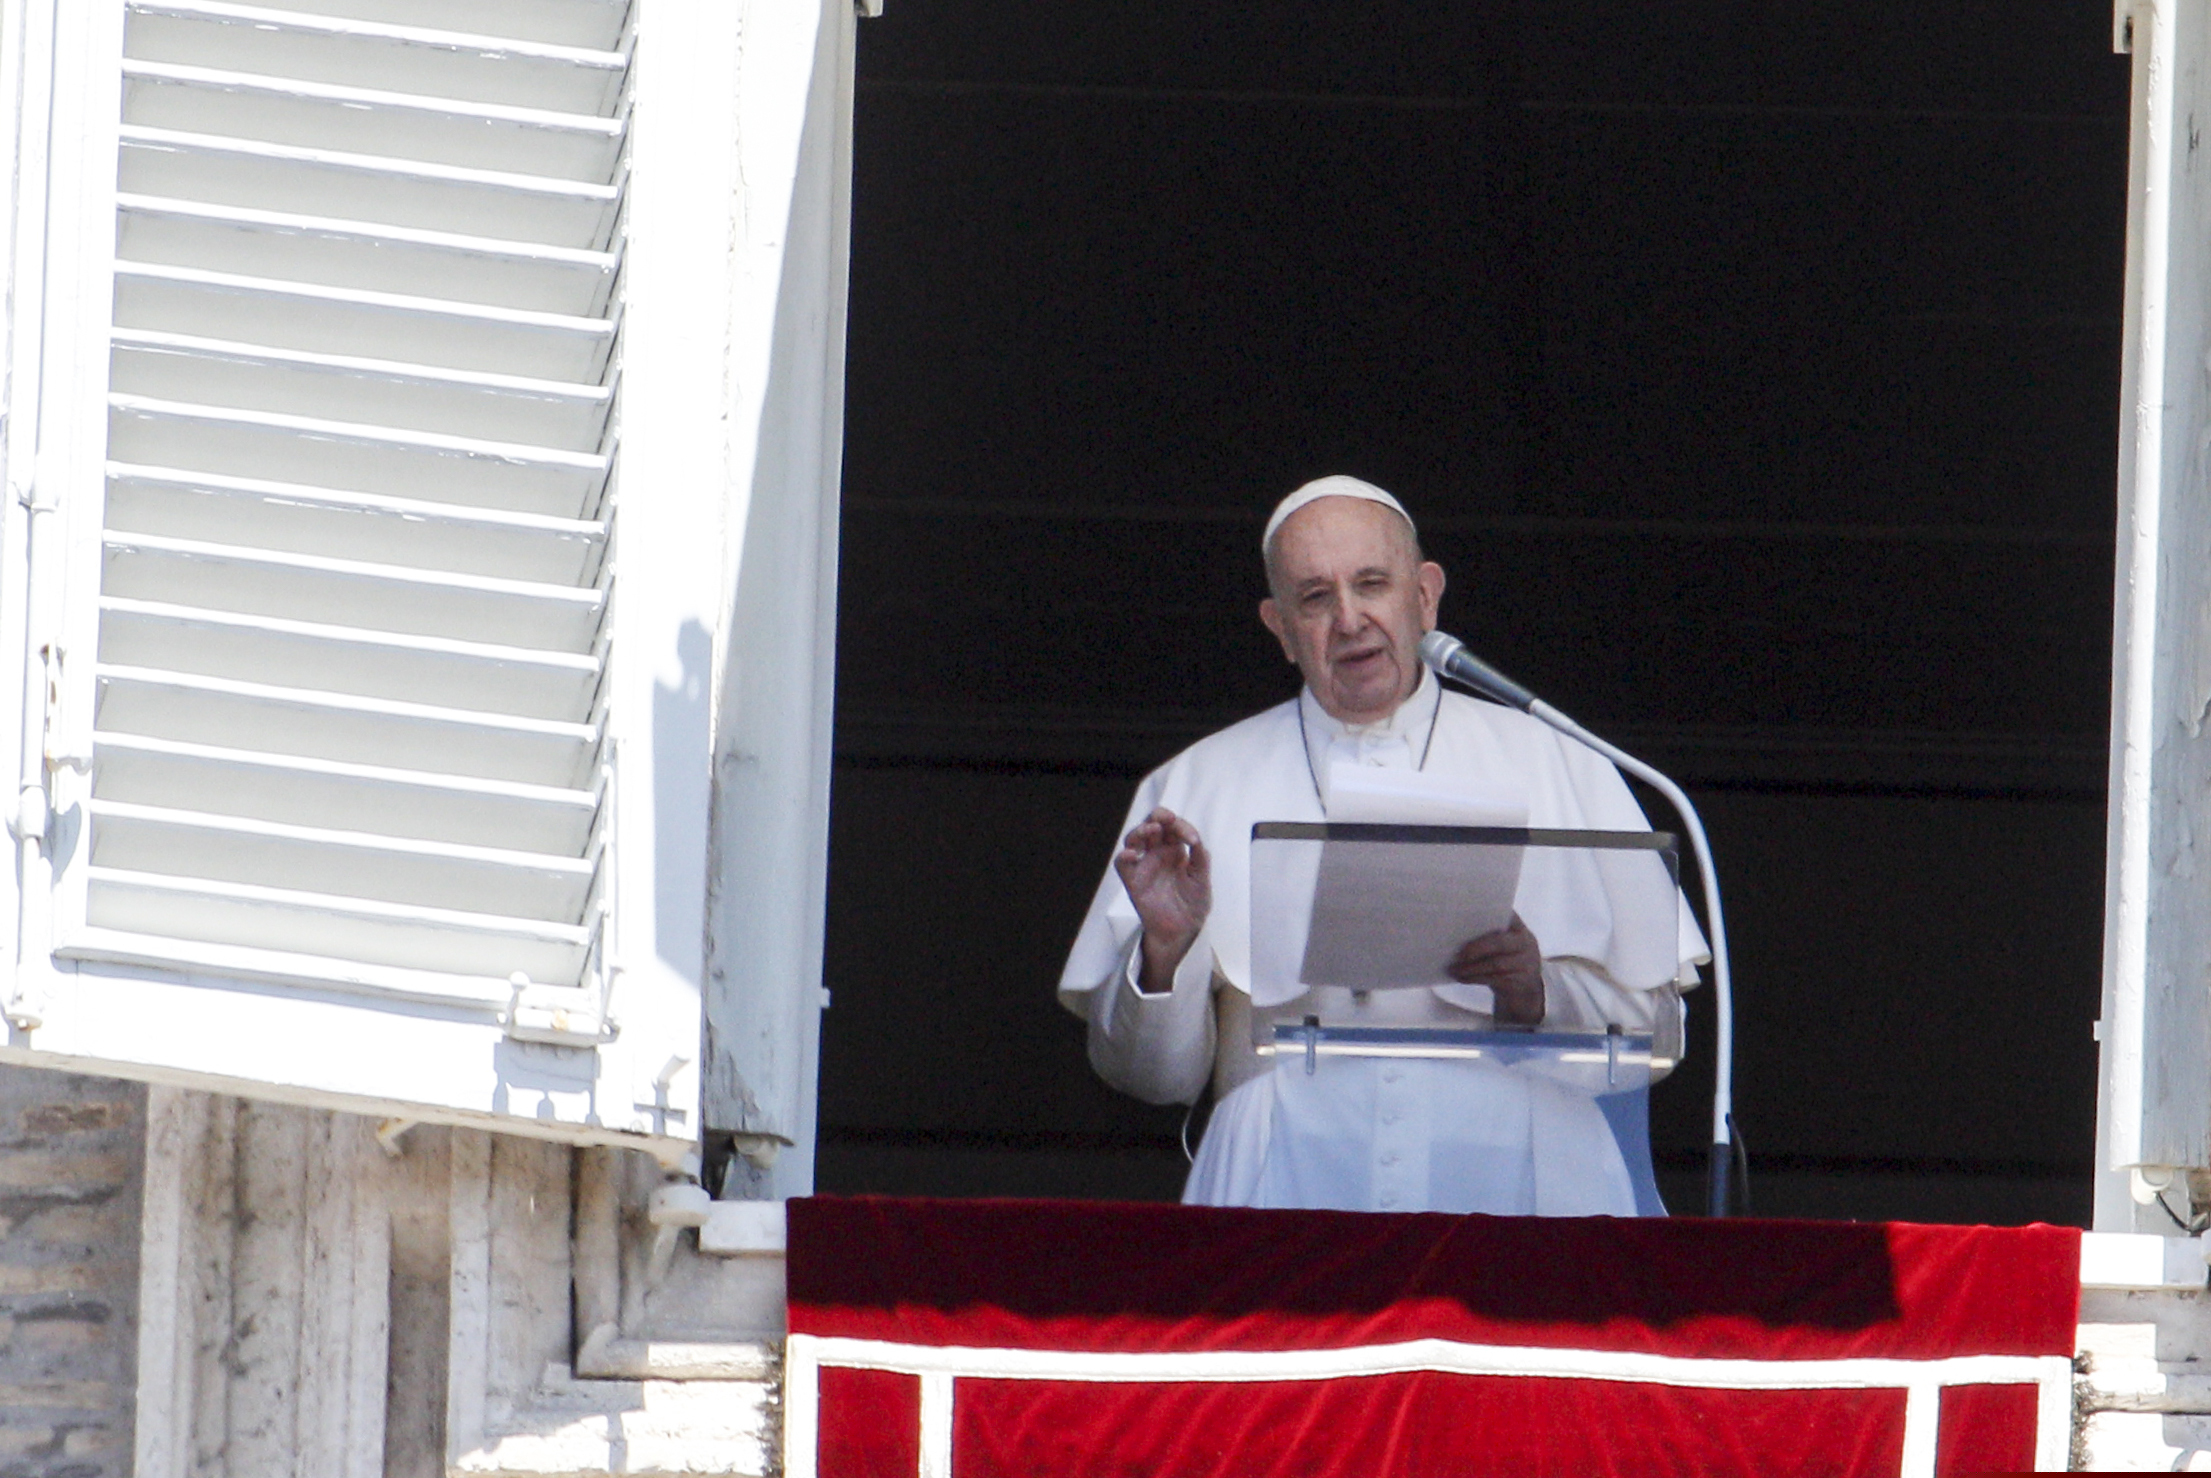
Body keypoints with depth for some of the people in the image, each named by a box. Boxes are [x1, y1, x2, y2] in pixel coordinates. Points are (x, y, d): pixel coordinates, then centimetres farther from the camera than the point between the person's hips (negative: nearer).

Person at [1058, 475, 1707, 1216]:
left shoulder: (1554, 764, 17)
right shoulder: (1198, 787, 18)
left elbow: (1657, 1031, 12)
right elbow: (1150, 1073, 14)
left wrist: (1544, 993, -6)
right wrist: (1165, 951, -4)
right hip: (1292, 1181, 0)